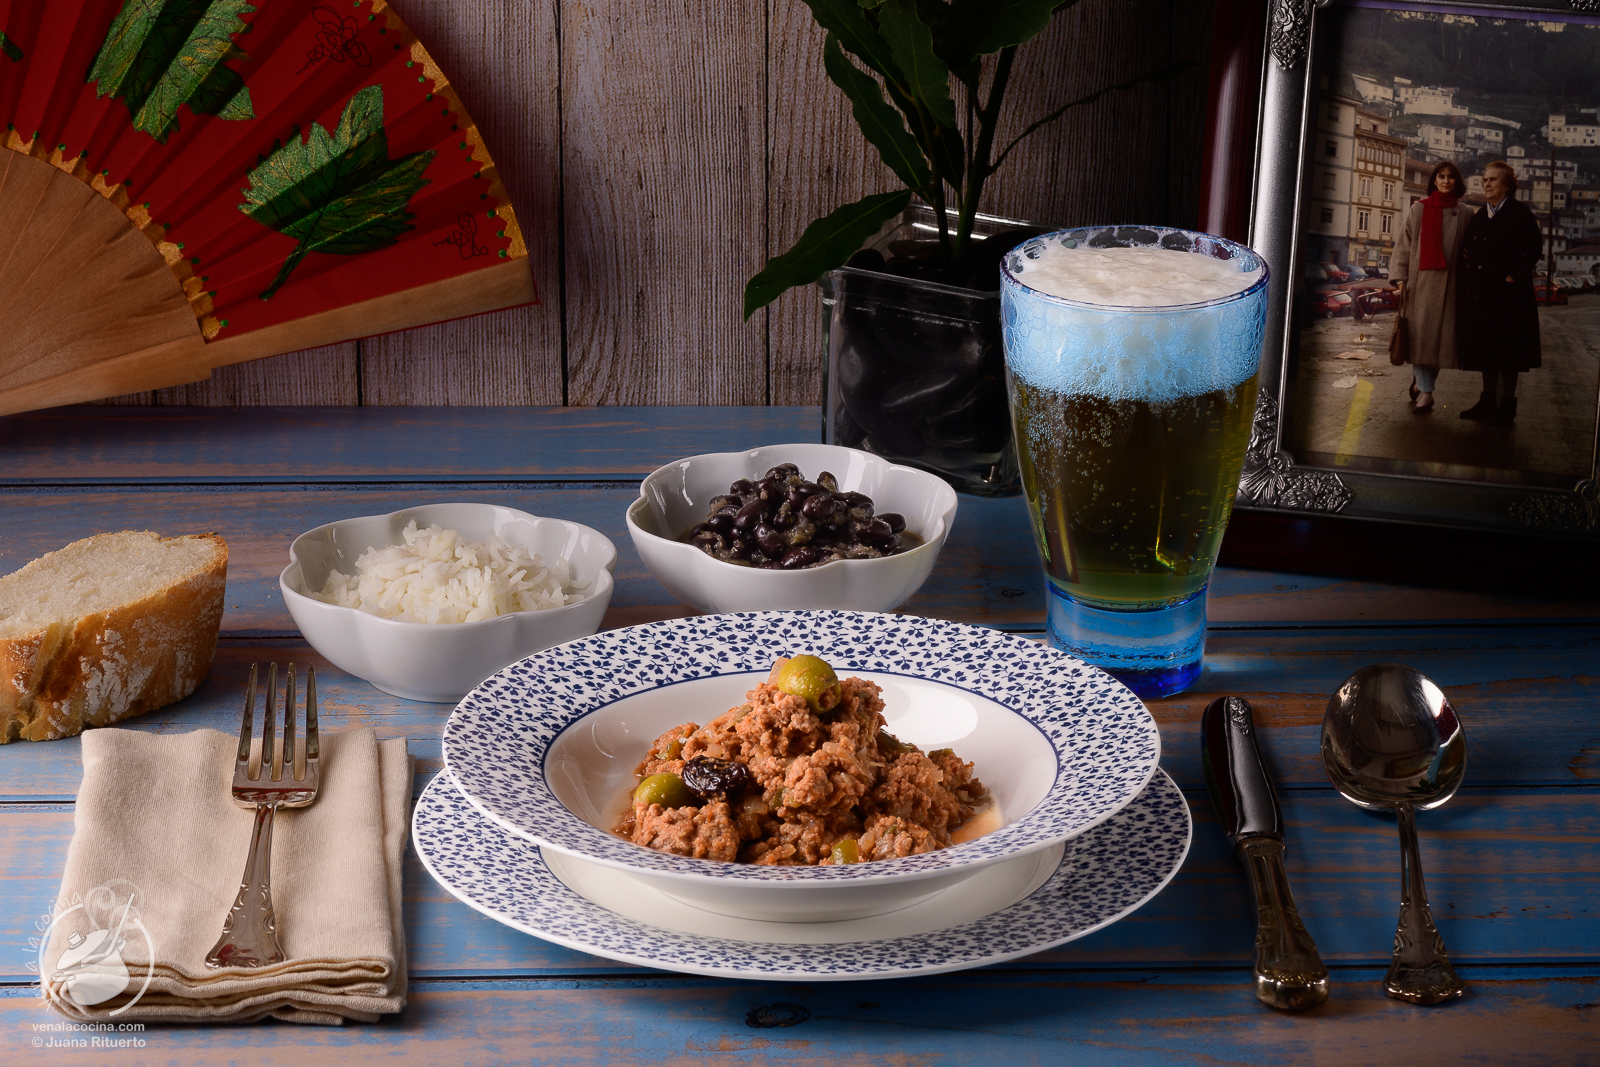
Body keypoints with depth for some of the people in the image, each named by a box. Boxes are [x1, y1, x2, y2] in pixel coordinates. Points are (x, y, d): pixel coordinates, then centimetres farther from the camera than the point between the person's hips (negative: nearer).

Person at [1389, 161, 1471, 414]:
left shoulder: (1464, 215, 8)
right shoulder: (1419, 210, 6)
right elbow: (1404, 244, 6)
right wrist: (1400, 277, -2)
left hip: (1448, 284, 1)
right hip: (1420, 281, -1)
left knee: (1441, 335, 1)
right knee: (1420, 334, -5)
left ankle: (1422, 381, 21)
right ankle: (1425, 393, -3)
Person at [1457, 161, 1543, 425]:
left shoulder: (1519, 213, -4)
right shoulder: (1478, 218, 15)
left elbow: (1534, 248, -10)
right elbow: (1468, 252, 19)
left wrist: (1513, 276, -15)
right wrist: (1468, 285, 5)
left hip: (1507, 293, -7)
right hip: (1480, 294, 7)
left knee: (1507, 351, -3)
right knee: (1486, 350, 10)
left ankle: (1507, 406, 3)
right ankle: (1488, 401, 17)